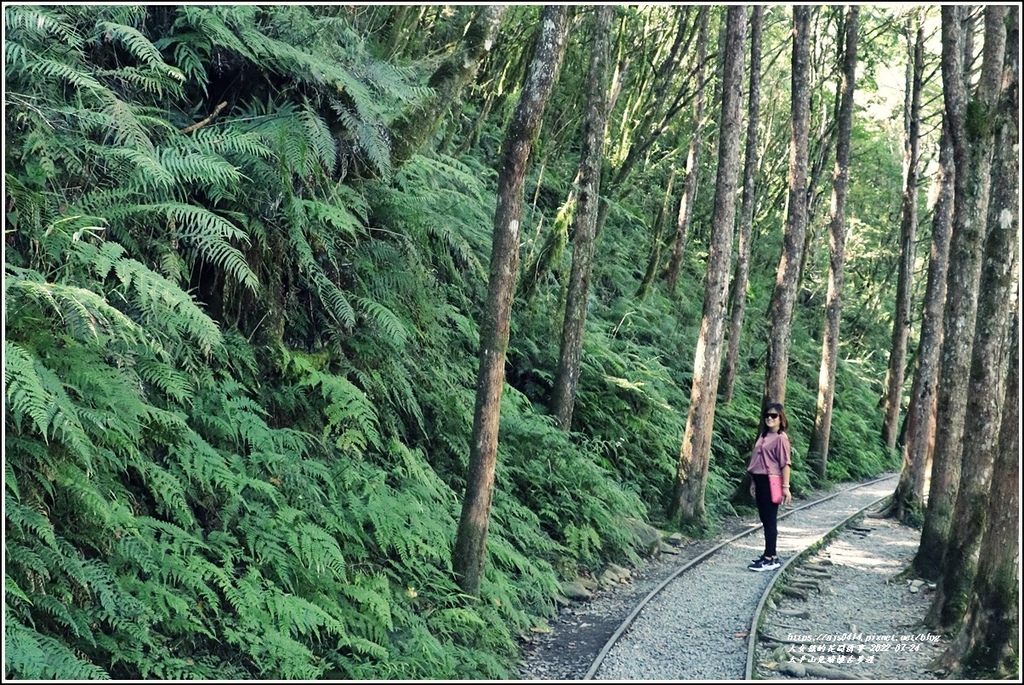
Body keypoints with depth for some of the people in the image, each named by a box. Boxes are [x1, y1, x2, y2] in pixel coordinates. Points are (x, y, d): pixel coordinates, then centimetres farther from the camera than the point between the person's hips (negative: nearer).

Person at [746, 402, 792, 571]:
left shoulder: (781, 438, -10)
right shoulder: (763, 436, 13)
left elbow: (785, 463, -13)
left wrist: (786, 487, -16)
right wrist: (754, 481, 15)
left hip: (771, 482, -8)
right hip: (760, 481, 8)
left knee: (770, 520, -5)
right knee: (765, 520, 13)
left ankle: (770, 559, -2)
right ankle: (771, 553, 22)